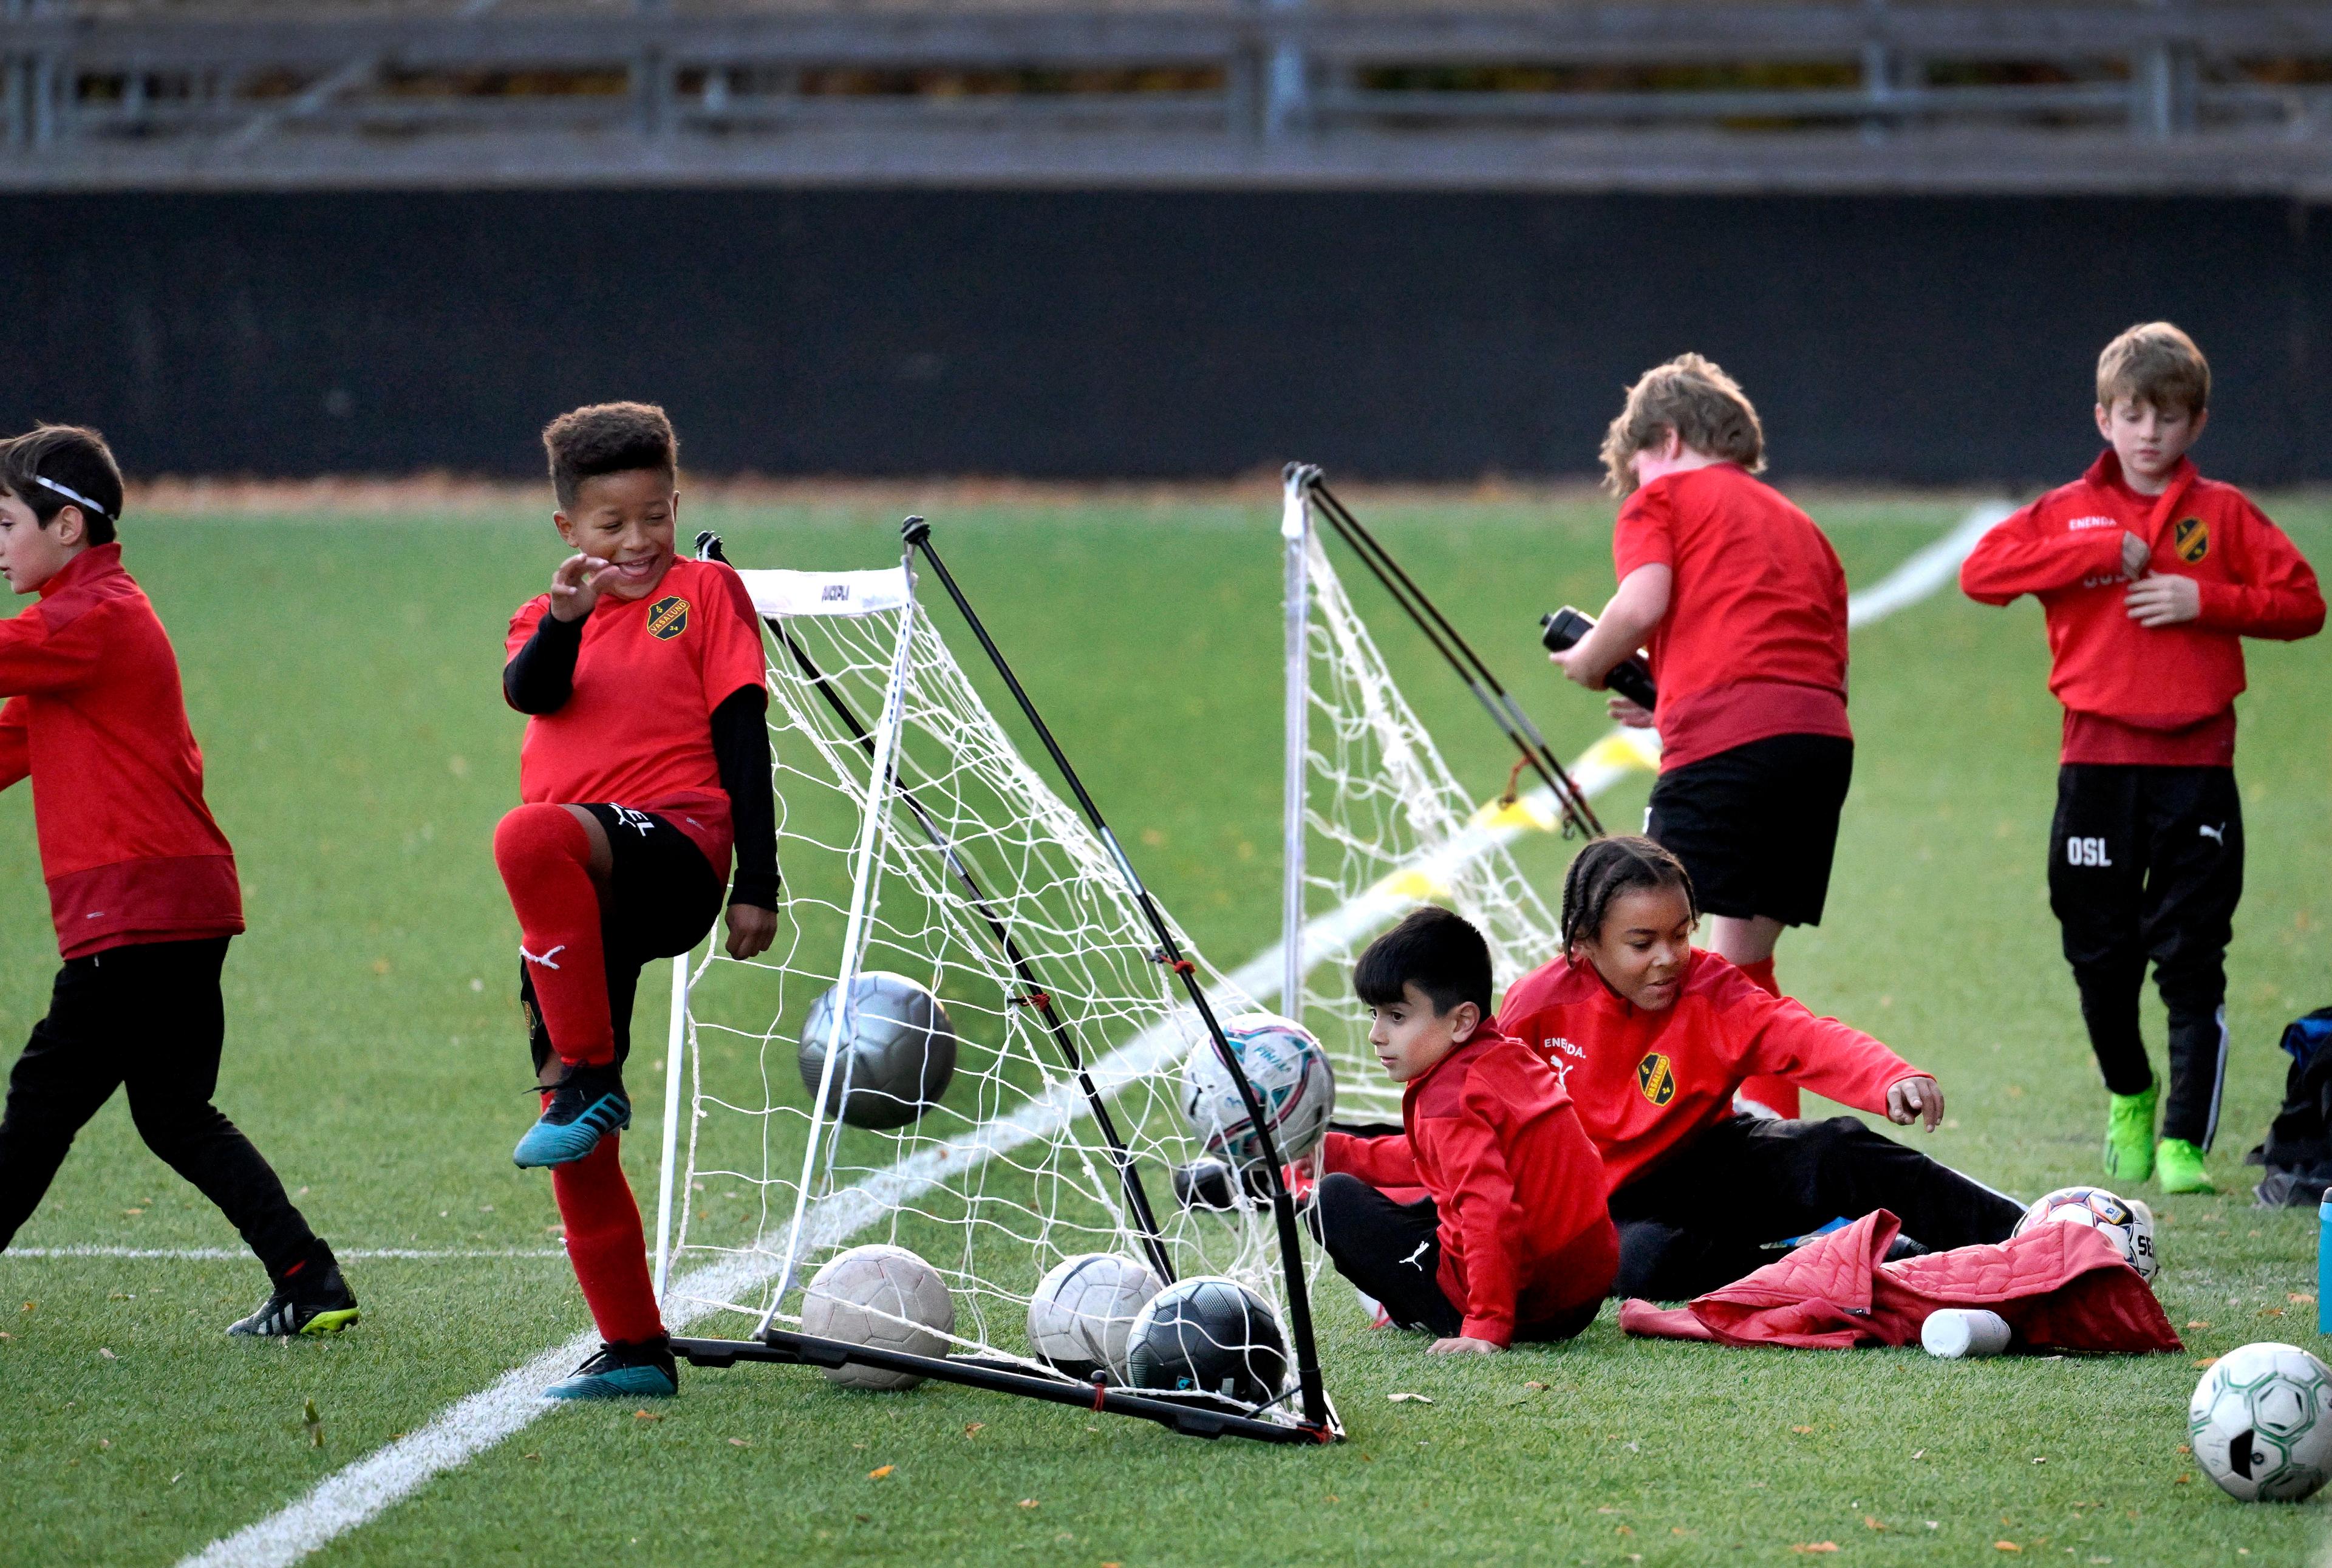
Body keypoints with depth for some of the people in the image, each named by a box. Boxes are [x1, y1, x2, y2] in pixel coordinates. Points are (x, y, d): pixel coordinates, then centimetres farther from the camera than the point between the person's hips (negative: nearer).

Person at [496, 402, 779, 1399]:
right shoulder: (548, 620, 21)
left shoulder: (706, 592, 11)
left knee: (534, 838, -39)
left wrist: (757, 885, -2)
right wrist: (565, 621, -24)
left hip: (672, 843, -5)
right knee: (577, 1149, 2)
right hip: (571, 907, 6)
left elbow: (743, 739, 5)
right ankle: (634, 1348, 11)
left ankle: (589, 1081, -32)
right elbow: (531, 690, -3)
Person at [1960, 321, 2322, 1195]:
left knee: (2193, 961, -6)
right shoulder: (2071, 512, 7)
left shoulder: (2224, 515, 6)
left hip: (2196, 765, -1)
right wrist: (2100, 552, -13)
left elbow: (2301, 604, 2)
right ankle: (2129, 1099, 32)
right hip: (2097, 762, 1)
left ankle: (2184, 1141, -3)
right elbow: (1981, 572, -6)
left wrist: (2205, 600, -12)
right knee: (2101, 957, 7)